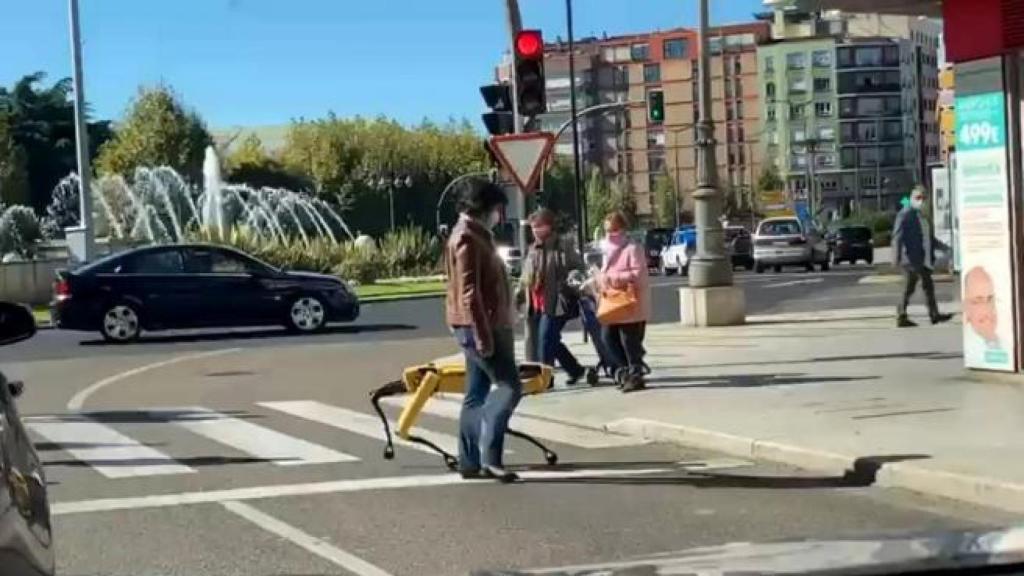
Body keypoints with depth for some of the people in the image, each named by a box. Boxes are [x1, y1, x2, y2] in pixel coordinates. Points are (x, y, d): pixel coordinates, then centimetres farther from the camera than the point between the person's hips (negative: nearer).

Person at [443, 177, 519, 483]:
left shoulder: (476, 236, 18)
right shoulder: (467, 238, -14)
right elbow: (468, 293, -21)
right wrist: (482, 335, -24)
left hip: (487, 326, 11)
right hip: (478, 327, -11)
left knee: (477, 394, 11)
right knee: (509, 386, -13)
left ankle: (470, 461, 14)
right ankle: (489, 457, -14)